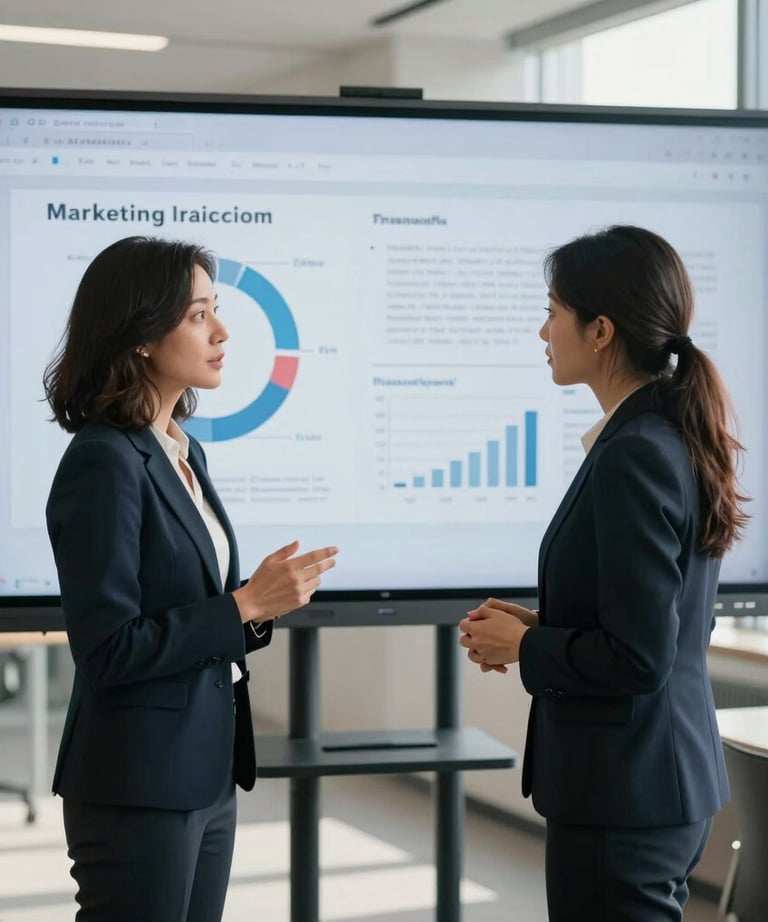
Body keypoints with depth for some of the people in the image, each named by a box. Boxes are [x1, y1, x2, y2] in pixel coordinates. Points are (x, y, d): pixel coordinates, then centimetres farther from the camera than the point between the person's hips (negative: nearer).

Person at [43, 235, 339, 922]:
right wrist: (244, 606, -17)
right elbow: (108, 651, -20)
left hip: (207, 775, 8)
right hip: (137, 786, -8)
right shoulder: (104, 462, -16)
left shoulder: (185, 453, 11)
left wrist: (262, 601, 0)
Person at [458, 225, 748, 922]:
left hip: (624, 793, -9)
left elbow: (638, 656, -23)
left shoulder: (633, 456, -21)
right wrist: (538, 624, 8)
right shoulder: (676, 436, 8)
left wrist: (522, 645, -9)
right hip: (671, 779, 9)